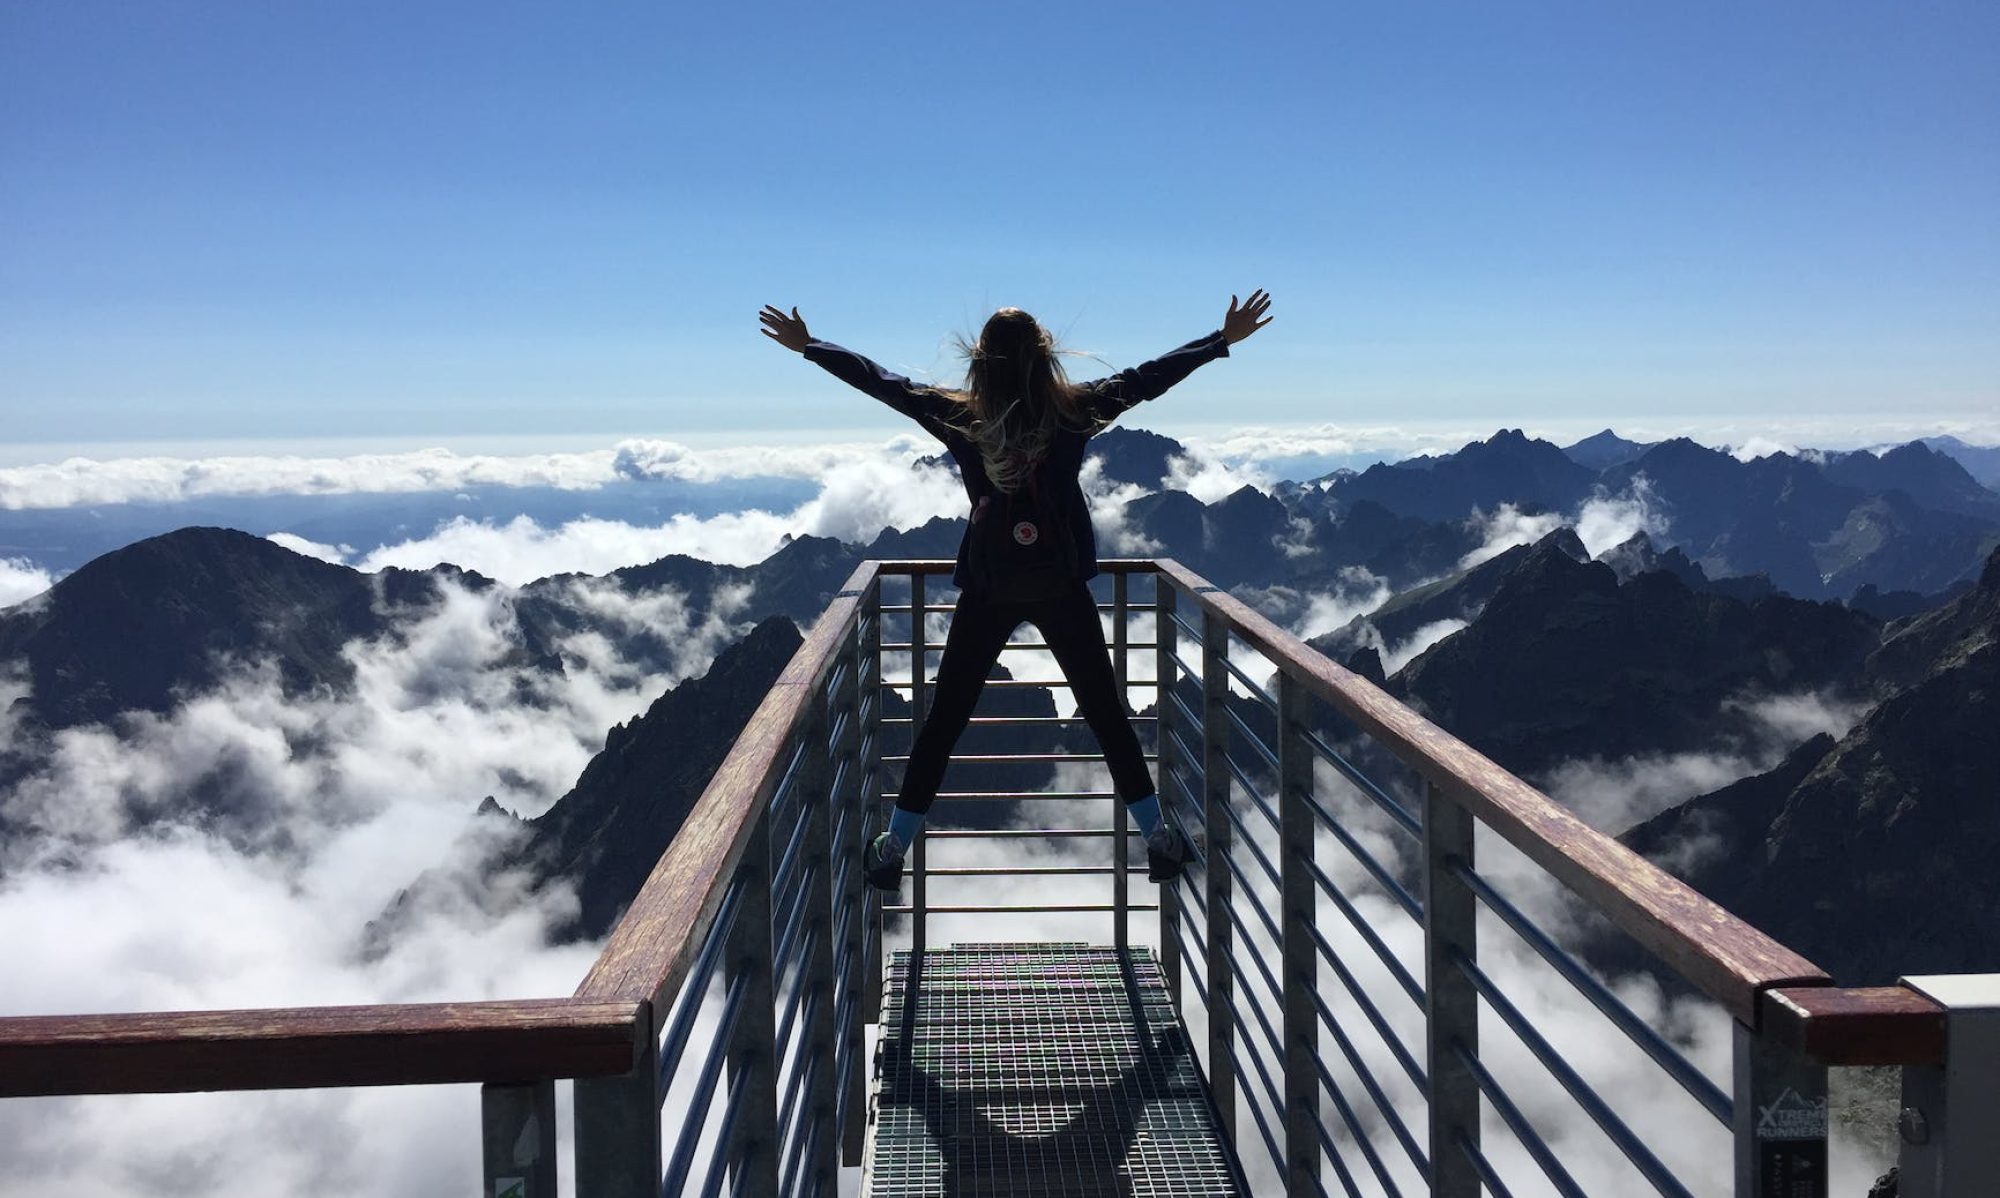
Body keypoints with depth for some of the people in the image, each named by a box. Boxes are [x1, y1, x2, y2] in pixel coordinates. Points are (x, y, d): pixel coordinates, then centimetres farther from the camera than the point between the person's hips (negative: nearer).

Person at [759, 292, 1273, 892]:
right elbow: (1148, 377, 1)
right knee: (1105, 712, 11)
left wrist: (807, 345, 17)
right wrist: (1224, 339, 11)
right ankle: (1160, 839, 17)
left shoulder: (958, 415, -5)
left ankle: (894, 848, 15)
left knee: (944, 719, 10)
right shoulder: (1074, 410, -6)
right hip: (1061, 588, 0)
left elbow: (882, 381, 4)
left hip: (987, 590, 0)